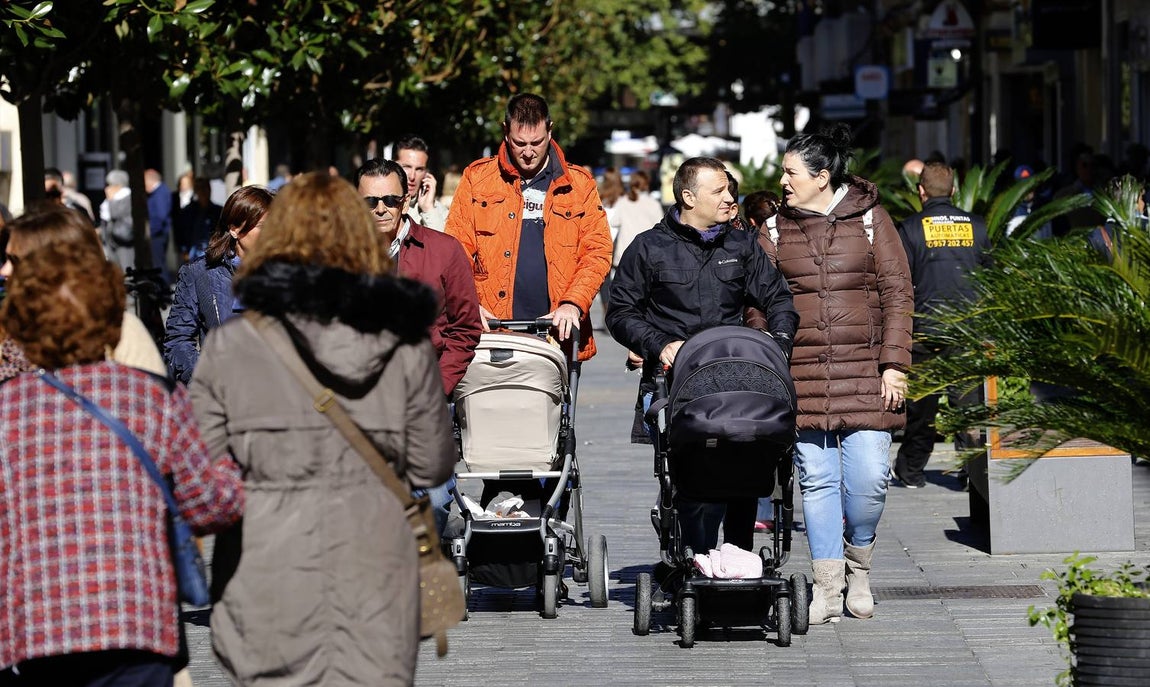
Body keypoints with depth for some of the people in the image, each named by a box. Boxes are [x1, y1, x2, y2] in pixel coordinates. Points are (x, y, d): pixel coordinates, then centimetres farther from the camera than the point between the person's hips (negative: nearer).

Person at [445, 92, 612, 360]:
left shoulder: (578, 184, 10)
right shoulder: (477, 178, 10)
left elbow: (597, 252, 5)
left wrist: (573, 304, -11)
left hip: (557, 333, 1)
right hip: (489, 329, 0)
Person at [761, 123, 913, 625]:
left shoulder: (870, 221, 5)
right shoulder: (776, 231, 11)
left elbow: (897, 294, 3)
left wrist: (894, 364, -4)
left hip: (865, 374, -2)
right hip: (802, 375, 2)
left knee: (868, 477, -9)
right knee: (817, 479, 0)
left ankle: (858, 563, 17)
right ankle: (827, 586, 6)